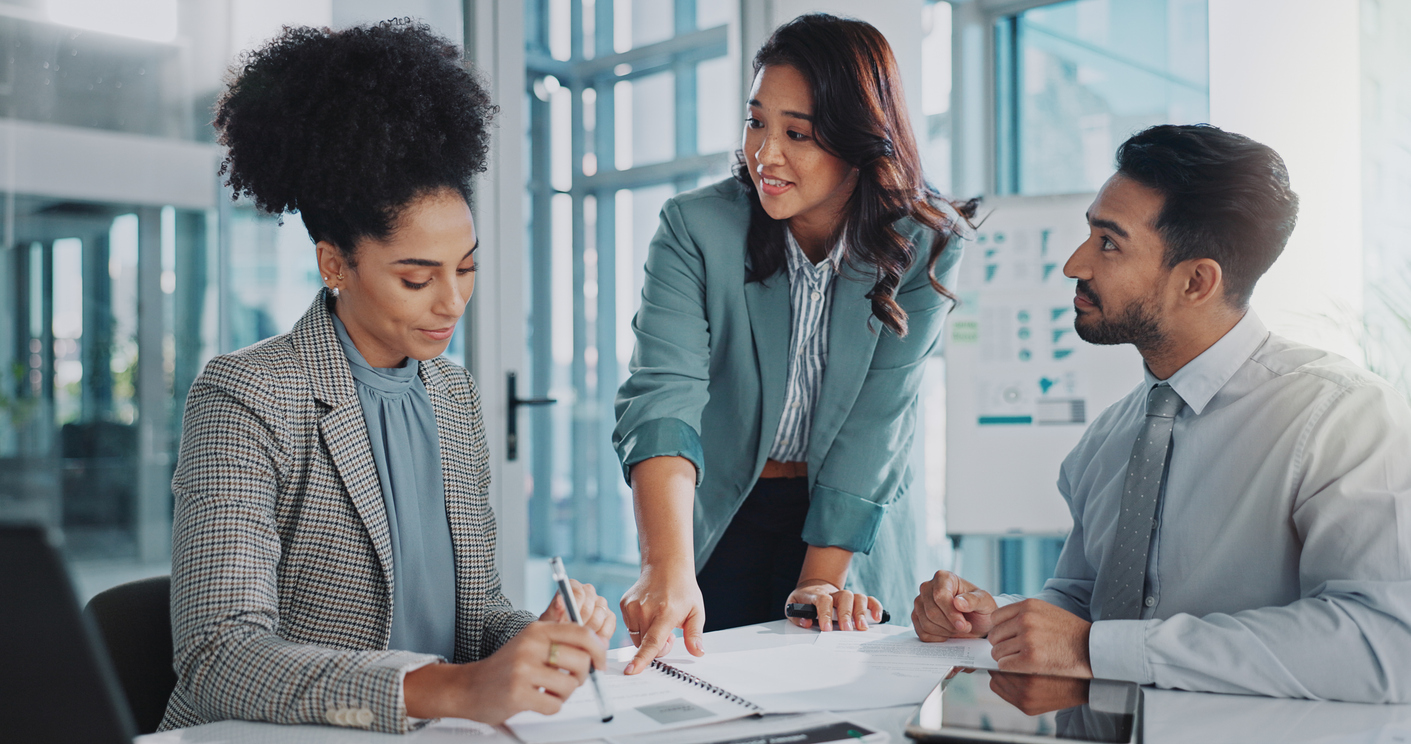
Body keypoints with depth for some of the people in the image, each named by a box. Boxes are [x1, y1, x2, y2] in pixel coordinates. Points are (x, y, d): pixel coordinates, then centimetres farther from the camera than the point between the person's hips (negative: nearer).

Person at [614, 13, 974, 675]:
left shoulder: (923, 247, -13)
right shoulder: (695, 228, -16)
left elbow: (876, 423, -15)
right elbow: (662, 397, -29)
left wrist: (820, 580, -20)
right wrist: (669, 568, -42)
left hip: (852, 534, 1)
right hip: (717, 521, 0)